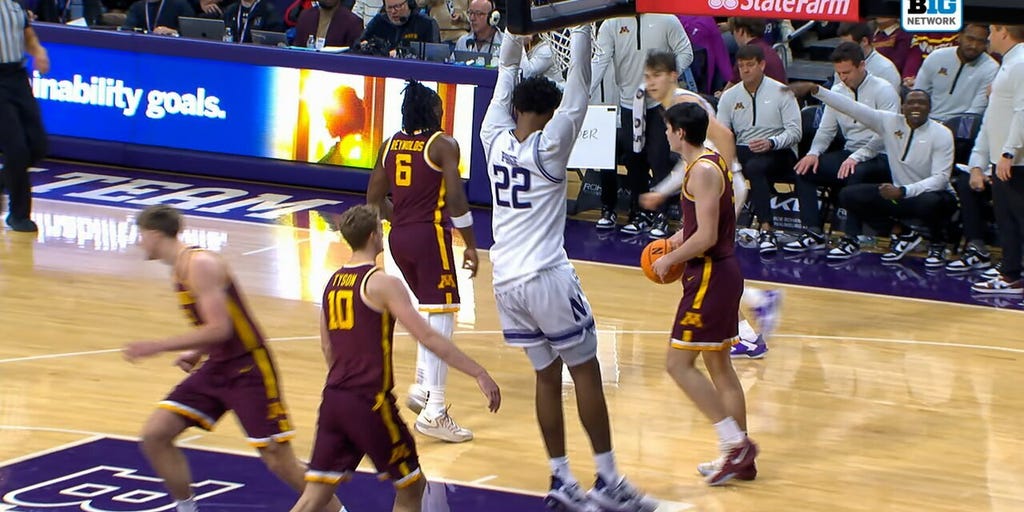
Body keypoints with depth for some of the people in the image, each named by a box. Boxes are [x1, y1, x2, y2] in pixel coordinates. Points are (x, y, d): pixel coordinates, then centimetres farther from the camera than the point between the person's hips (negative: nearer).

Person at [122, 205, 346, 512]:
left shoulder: (200, 265, -18)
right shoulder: (179, 269, 12)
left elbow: (219, 329, -26)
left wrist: (157, 347, -23)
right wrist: (196, 354, 7)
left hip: (248, 369, -9)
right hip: (216, 368, 9)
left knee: (280, 462, -8)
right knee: (155, 435, 0)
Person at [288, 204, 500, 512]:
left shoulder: (332, 284, 12)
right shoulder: (382, 284, -10)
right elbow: (428, 338, -16)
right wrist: (480, 374, -15)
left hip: (334, 398, 7)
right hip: (370, 402, -7)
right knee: (411, 487, 10)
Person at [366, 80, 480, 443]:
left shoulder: (391, 144, 11)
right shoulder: (443, 145, -7)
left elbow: (374, 200, 15)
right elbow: (456, 199, -14)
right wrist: (470, 245, -6)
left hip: (398, 236, 7)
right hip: (430, 235, -7)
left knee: (428, 312, 26)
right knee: (440, 317, -7)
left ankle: (423, 388, 26)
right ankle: (433, 413, -13)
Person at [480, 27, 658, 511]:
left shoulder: (495, 140, 3)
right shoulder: (548, 146, -10)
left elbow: (506, 76, 16)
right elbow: (578, 89, -12)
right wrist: (582, 27, -10)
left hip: (505, 281, 6)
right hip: (547, 278, -6)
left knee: (547, 375, 12)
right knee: (585, 372, 3)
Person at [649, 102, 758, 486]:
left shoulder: (702, 171, -18)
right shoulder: (714, 162, 12)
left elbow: (706, 237, -23)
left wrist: (670, 260, -11)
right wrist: (680, 239, 15)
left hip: (709, 276, -10)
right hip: (721, 271, 10)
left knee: (679, 363, -7)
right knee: (718, 365, 15)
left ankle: (735, 443, -8)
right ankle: (741, 457, 18)